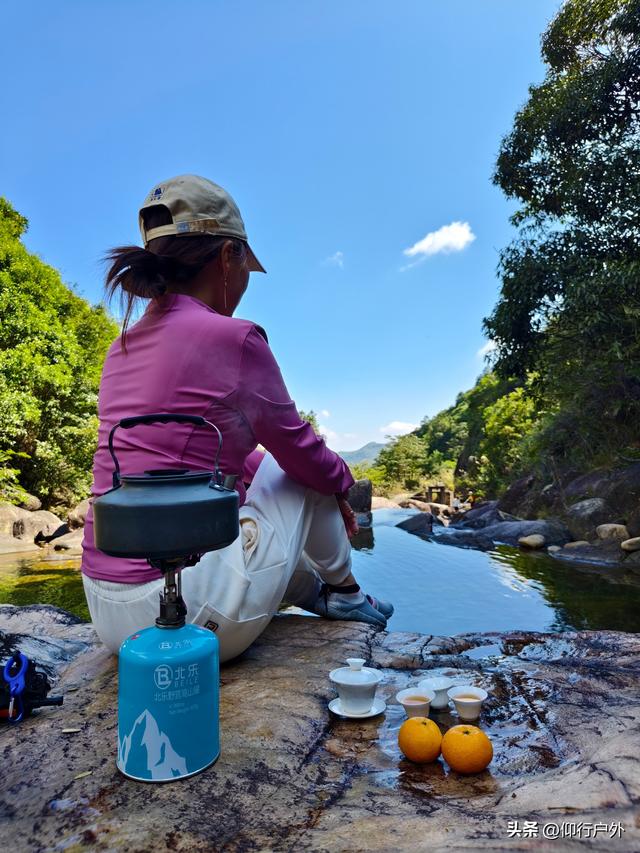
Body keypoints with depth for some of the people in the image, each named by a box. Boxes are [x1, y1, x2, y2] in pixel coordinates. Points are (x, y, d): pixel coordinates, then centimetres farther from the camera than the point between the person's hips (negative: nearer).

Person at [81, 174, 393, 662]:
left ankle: (316, 592, 36)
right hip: (190, 617, -7)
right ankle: (344, 592, 30)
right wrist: (342, 481, 20)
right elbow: (299, 450, -3)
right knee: (306, 472, 10)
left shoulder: (124, 347, 8)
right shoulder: (233, 338, -16)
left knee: (254, 468, 27)